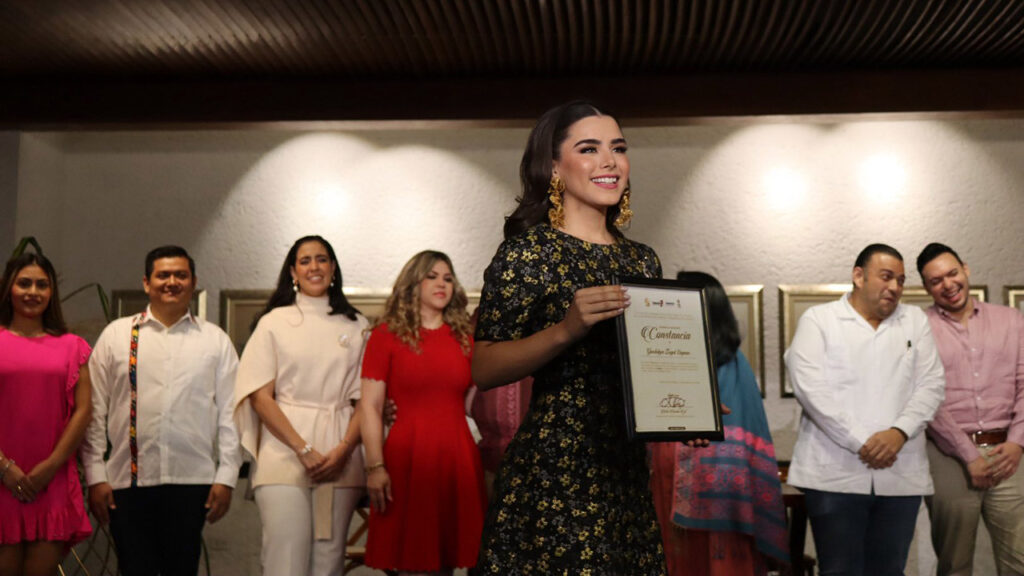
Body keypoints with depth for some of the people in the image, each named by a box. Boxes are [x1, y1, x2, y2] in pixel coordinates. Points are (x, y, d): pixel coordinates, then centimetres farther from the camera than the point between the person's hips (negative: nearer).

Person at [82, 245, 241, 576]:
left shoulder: (215, 340, 8)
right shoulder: (116, 335, 7)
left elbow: (229, 413, 6)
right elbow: (95, 412, 5)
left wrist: (226, 477, 0)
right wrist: (95, 477, 0)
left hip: (192, 481, 0)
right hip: (128, 481, 0)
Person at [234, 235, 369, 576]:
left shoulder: (356, 327, 11)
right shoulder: (274, 322, 7)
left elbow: (365, 399, 8)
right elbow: (260, 397, 0)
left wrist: (344, 450, -8)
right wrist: (303, 450, -9)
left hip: (340, 459, 2)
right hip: (285, 454, -2)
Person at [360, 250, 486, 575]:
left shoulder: (464, 338, 13)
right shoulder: (387, 335, 2)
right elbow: (370, 406, -4)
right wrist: (375, 467, -11)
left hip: (457, 458, 4)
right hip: (407, 456, -3)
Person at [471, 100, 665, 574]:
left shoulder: (642, 260, 11)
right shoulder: (528, 250, -7)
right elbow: (483, 369, -13)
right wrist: (565, 330, -24)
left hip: (628, 470, 6)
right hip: (553, 469, -6)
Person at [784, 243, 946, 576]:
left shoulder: (915, 321, 16)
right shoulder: (818, 320, 4)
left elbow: (932, 384, 7)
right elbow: (810, 387, -8)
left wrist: (900, 432, -11)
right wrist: (861, 442, -14)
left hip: (901, 474, 3)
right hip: (835, 474, -3)